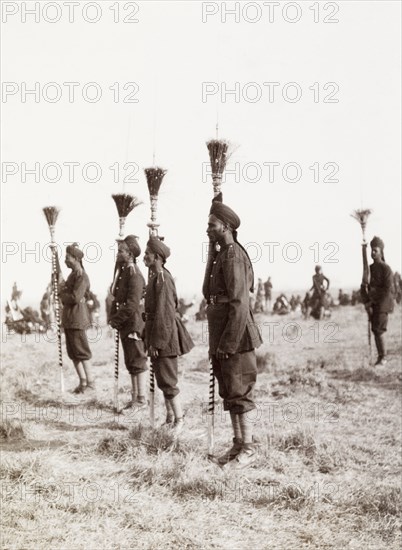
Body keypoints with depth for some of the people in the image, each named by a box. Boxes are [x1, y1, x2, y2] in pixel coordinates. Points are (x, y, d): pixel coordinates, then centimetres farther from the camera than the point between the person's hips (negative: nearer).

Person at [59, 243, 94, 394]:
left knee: (82, 353, -5)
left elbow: (75, 298, -22)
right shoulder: (72, 275, 15)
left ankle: (90, 382, 1)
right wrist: (64, 292, -3)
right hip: (68, 319, 10)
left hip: (77, 319, -10)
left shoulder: (82, 277, -14)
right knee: (73, 353, 11)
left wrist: (62, 293, -6)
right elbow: (65, 297, 18)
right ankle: (83, 382, 17)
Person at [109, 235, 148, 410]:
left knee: (137, 361, -2)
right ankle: (135, 397, 22)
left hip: (134, 323, -9)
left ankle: (142, 399, 5)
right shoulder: (122, 271, 12)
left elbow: (132, 304, -22)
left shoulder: (134, 274, -17)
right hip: (124, 324, 9)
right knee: (130, 362, 14)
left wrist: (116, 319, -15)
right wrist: (113, 316, 6)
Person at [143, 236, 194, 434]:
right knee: (162, 379, 15)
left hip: (165, 332, -10)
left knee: (167, 380, -5)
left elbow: (164, 313, -22)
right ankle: (170, 419, 24)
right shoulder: (155, 277, 12)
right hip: (156, 330, 10)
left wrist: (156, 342, -22)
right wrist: (151, 339, 20)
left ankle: (179, 421, 4)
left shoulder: (162, 279, -18)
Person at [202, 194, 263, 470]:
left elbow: (239, 305, -21)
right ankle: (238, 444, 23)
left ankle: (248, 449, 5)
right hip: (223, 338, 10)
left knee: (238, 394, -3)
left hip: (236, 338, -10)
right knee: (230, 393, 14)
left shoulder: (233, 256, -15)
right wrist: (218, 343, 15)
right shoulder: (221, 255, 15)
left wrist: (228, 344, -21)